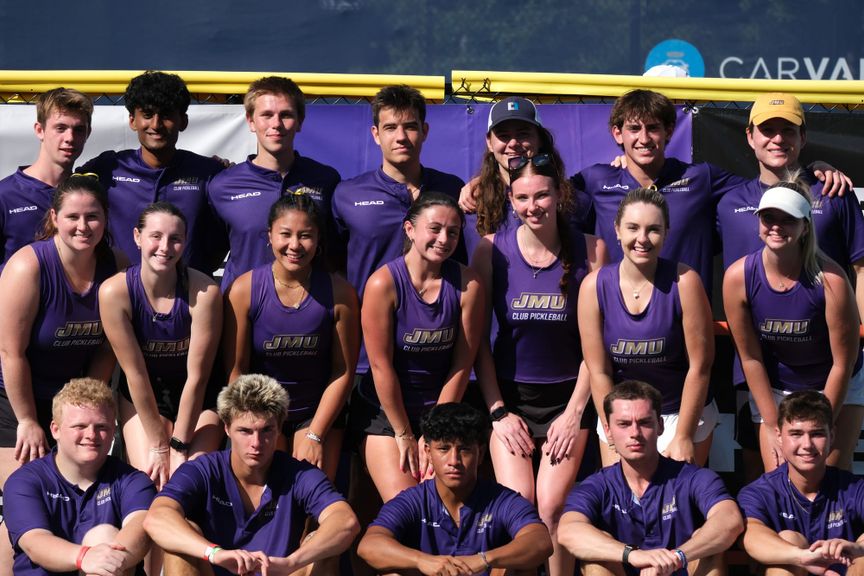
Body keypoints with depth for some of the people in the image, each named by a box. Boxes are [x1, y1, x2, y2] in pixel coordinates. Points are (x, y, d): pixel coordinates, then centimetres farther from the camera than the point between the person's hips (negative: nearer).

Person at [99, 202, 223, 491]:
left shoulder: (204, 291, -22)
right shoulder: (114, 292, -20)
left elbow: (197, 376, -18)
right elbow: (135, 373, -15)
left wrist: (179, 448, -16)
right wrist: (158, 445, -13)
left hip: (198, 399, -1)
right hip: (141, 398, 1)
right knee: (149, 478, -18)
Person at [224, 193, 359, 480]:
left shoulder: (340, 293, -11)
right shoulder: (244, 290, -12)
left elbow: (343, 371, -5)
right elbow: (236, 370, -7)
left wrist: (315, 436, -8)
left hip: (320, 413, 0)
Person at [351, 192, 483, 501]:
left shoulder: (467, 284, -9)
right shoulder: (384, 283, -16)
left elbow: (462, 364, -4)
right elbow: (381, 366, -13)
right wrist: (404, 436, -8)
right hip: (384, 410, -2)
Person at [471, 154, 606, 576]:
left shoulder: (589, 250, -5)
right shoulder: (493, 249, -4)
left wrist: (575, 411, -5)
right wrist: (498, 411, -4)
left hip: (568, 395, -1)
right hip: (509, 395, 1)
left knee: (552, 508, -11)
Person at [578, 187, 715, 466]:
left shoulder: (684, 282, -17)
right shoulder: (594, 286, -11)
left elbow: (699, 366, -12)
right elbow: (599, 372, -7)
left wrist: (683, 437, -11)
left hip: (685, 412, -2)